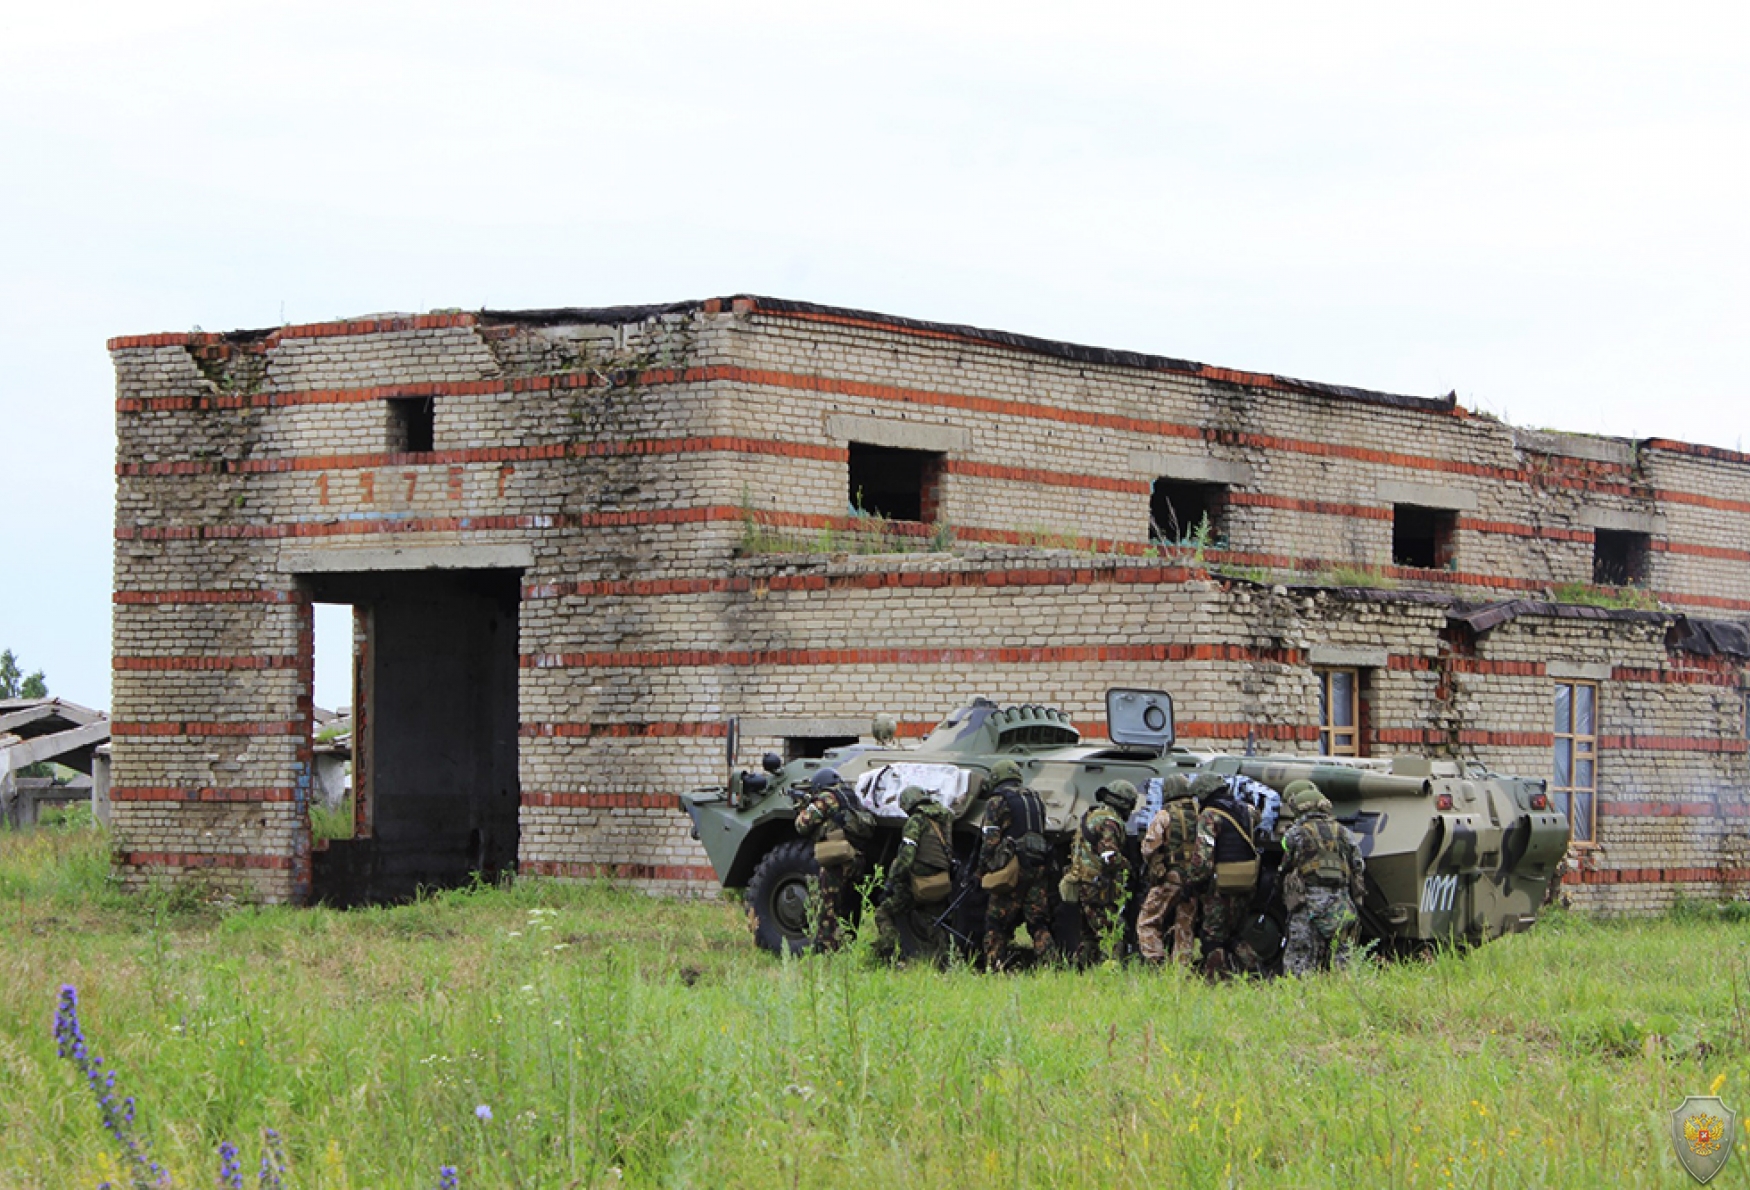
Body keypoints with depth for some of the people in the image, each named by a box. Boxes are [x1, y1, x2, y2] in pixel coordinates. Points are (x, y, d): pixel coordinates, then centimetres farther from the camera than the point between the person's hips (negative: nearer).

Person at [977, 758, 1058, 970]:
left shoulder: (996, 801, 0)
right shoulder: (1036, 799, 18)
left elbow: (990, 841, -6)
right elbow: (1042, 832, 18)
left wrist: (981, 872, 1)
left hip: (1013, 867, -5)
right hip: (1039, 867, 5)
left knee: (996, 923, 2)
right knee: (1039, 923, 5)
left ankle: (994, 969, -3)